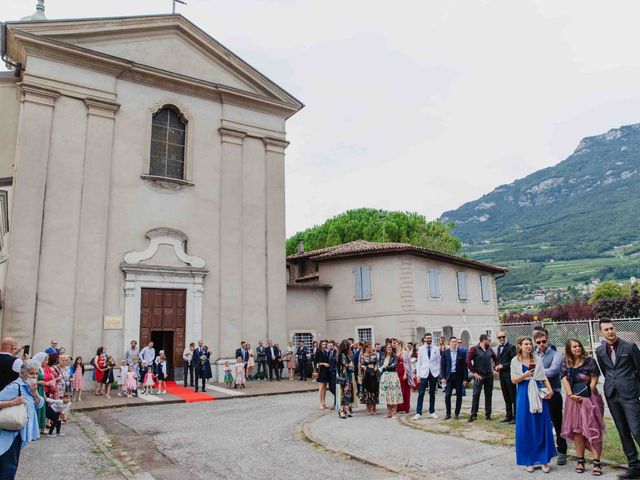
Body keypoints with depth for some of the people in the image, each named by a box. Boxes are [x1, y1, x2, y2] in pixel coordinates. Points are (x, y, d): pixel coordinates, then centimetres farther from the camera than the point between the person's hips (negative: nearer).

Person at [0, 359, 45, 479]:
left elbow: (40, 404, 5)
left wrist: (35, 393, -11)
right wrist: (13, 402, -37)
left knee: (13, 464, 20)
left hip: (19, 431, 9)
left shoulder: (30, 386, 6)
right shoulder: (15, 386, -22)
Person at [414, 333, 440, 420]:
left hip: (434, 373, 1)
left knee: (432, 393, 11)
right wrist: (418, 375, 1)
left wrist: (439, 373, -1)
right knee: (421, 394, -5)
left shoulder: (436, 349, 3)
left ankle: (432, 412, 22)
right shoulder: (421, 349, 3)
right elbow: (419, 362, 4)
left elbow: (438, 361, 6)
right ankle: (418, 413, -2)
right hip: (424, 373, -1)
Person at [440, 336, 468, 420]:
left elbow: (464, 366, 1)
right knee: (447, 395, -3)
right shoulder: (445, 353, 2)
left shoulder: (462, 353, 1)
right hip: (449, 376, 0)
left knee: (459, 395, 5)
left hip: (459, 376, 0)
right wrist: (443, 377, -5)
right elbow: (442, 366, 2)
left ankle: (457, 413, 18)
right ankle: (448, 413, 10)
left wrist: (465, 379, -3)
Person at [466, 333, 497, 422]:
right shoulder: (474, 349, -8)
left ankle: (488, 414, 18)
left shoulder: (490, 349, 9)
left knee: (489, 395, 9)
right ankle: (473, 414, -1)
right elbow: (468, 361, -13)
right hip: (479, 376, -5)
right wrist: (474, 372, -13)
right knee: (476, 395, -7)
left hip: (489, 375, 5)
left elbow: (495, 359, 21)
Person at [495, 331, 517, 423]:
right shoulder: (499, 347, 15)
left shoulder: (511, 347, -9)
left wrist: (503, 366, -17)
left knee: (513, 397, -2)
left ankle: (515, 417, 4)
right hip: (502, 375, 7)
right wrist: (497, 367, 3)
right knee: (506, 397, 12)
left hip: (509, 375, -7)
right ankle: (509, 416, 19)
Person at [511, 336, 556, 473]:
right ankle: (528, 460, 12)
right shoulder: (515, 361, 2)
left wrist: (550, 390, -8)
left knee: (542, 426, 2)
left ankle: (544, 460, 12)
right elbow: (514, 380, 1)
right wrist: (524, 375, -17)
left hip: (538, 394, 2)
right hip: (524, 395, -2)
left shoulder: (537, 359, 8)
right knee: (526, 427, 2)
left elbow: (544, 377, 7)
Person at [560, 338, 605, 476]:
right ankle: (580, 460, 16)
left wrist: (585, 396, -9)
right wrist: (571, 395, -15)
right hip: (574, 400, 3)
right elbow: (565, 380, -1)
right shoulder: (565, 364, 6)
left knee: (593, 430, -5)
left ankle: (596, 462, 0)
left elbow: (594, 380, -5)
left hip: (590, 399, -3)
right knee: (577, 430, 7)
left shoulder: (589, 361, -2)